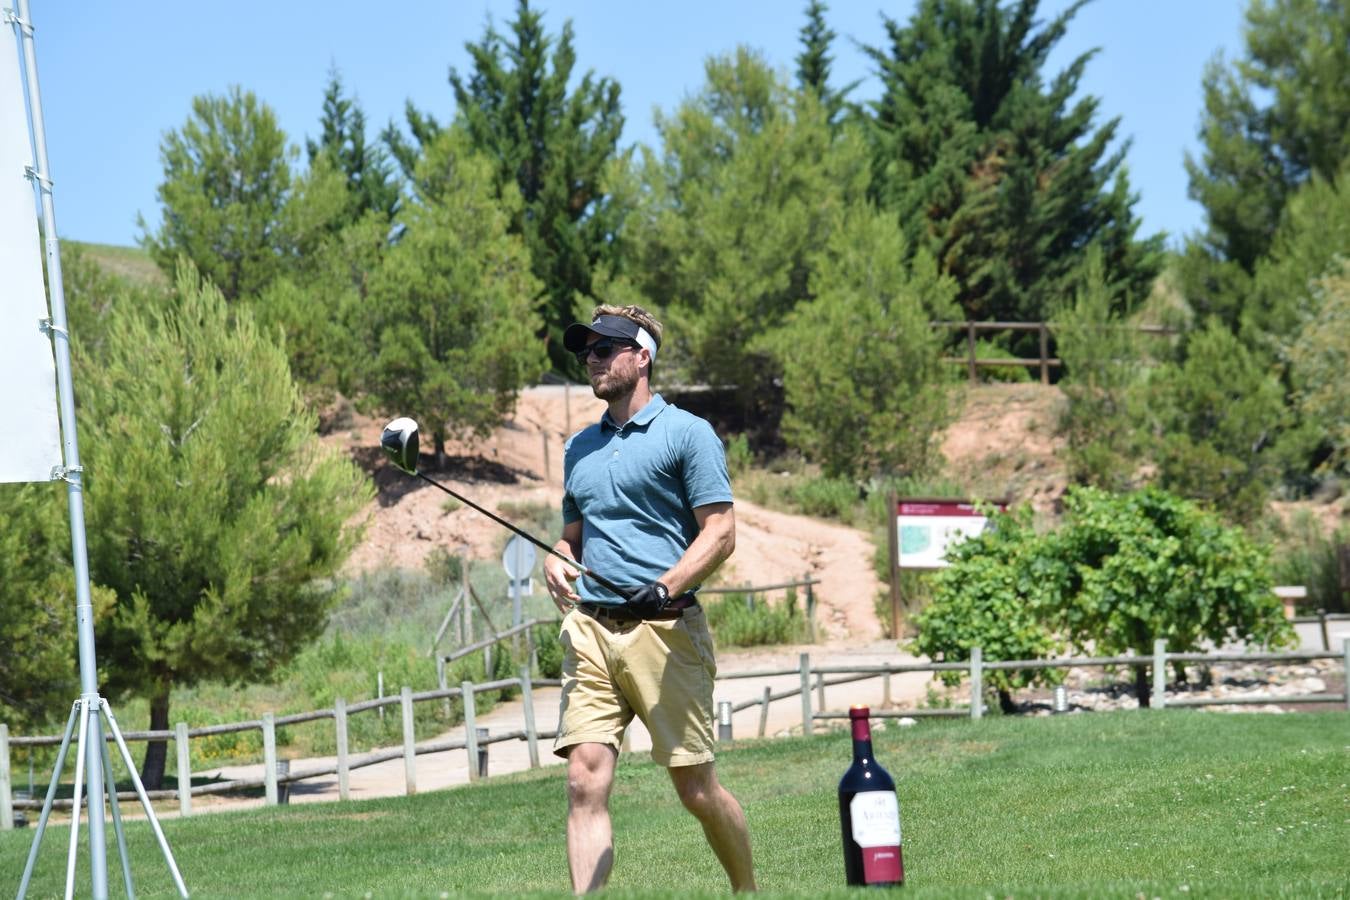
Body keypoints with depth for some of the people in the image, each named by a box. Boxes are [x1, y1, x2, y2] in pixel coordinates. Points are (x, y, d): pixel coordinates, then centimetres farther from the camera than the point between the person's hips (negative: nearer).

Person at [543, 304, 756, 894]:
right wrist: (556, 561, 5)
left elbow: (720, 532, -6)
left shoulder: (686, 433, 1)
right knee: (585, 783, -10)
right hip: (589, 629, 5)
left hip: (664, 630, -5)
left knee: (696, 789, -1)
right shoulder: (580, 448, 20)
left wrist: (664, 587, -20)